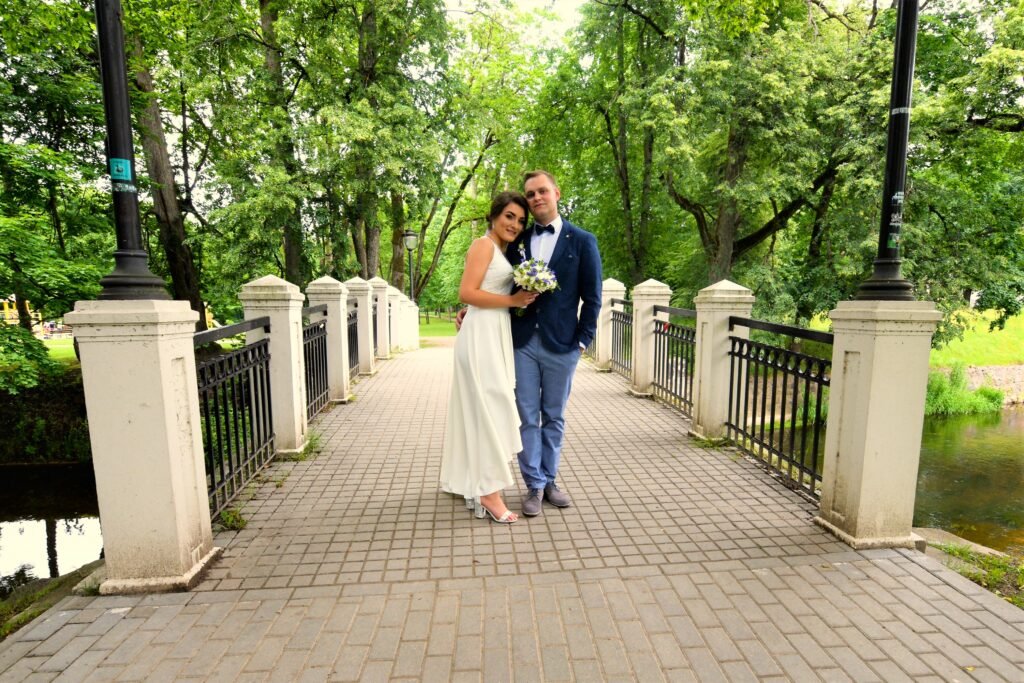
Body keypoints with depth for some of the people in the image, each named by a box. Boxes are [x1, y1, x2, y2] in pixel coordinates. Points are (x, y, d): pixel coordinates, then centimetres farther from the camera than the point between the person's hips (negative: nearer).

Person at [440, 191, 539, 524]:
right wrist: (513, 301, -13)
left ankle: (477, 484, 23)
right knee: (488, 409, -7)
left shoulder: (501, 251, 22)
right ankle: (488, 491, 2)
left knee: (487, 410, 12)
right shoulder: (484, 244, -6)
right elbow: (467, 293, -16)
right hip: (481, 336, -9)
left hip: (497, 336, 9)